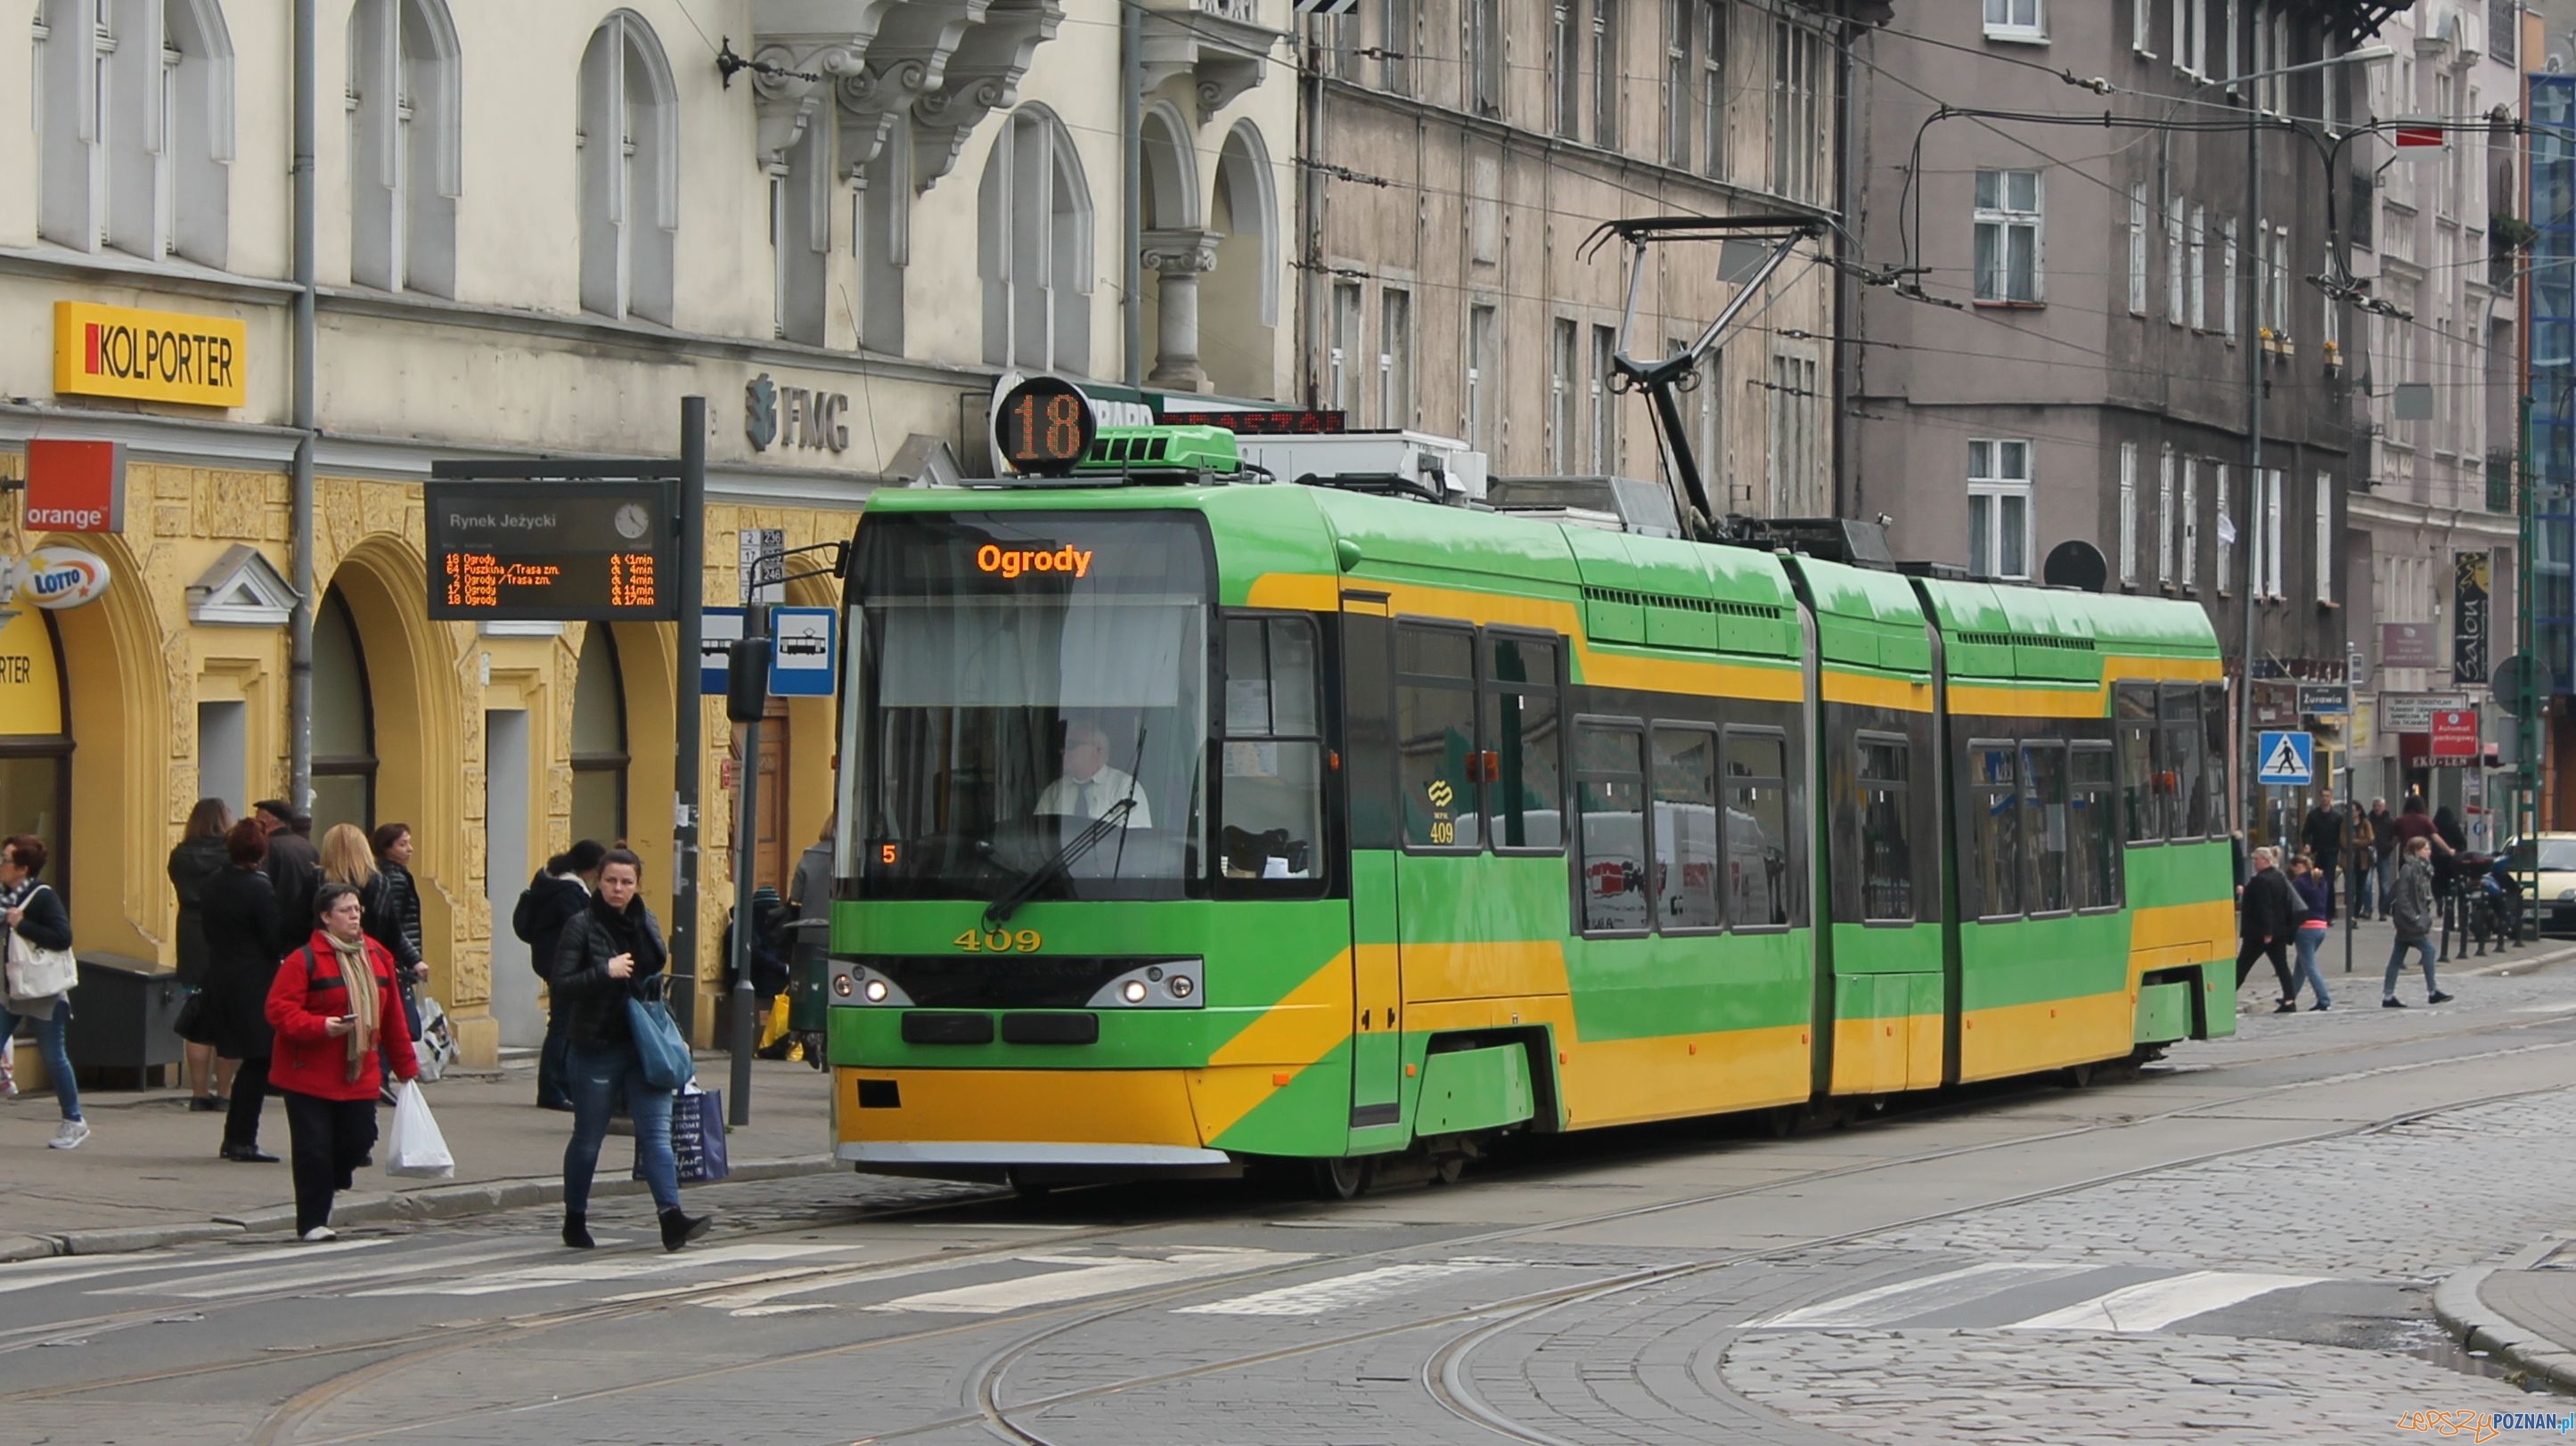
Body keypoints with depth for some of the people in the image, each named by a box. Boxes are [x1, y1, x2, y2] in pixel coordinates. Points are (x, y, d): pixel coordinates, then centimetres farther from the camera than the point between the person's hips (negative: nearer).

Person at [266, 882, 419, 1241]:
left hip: (360, 1077, 5)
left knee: (358, 1142, 5)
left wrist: (406, 1066, 16)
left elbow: (392, 1019, 14)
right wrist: (321, 1026, -29)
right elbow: (279, 1010, -16)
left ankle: (325, 1188, 34)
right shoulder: (304, 960, -10)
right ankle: (312, 1222, 3)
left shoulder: (378, 957, 9)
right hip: (310, 1076, -5)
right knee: (314, 1149, -6)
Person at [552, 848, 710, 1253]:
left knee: (657, 1132, -9)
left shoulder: (646, 923, 11)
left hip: (644, 1046, 4)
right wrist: (605, 972, -22)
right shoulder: (581, 926, -5)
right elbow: (562, 984, -12)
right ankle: (575, 1220, 22)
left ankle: (672, 1218, -19)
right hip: (598, 1047, -4)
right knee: (588, 1138, 8)